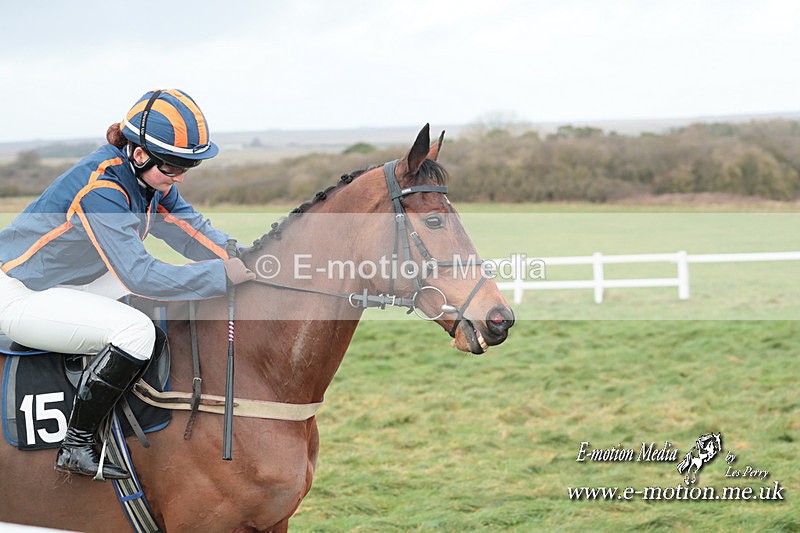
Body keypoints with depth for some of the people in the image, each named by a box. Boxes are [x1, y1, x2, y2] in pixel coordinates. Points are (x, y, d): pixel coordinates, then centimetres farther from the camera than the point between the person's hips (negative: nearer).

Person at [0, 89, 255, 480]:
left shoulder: (152, 179, -2)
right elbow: (140, 276, -34)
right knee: (135, 330, -29)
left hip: (67, 283, 10)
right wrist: (222, 275, -32)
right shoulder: (100, 189, -30)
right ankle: (77, 446, -21)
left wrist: (244, 260, -13)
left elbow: (195, 233, 4)